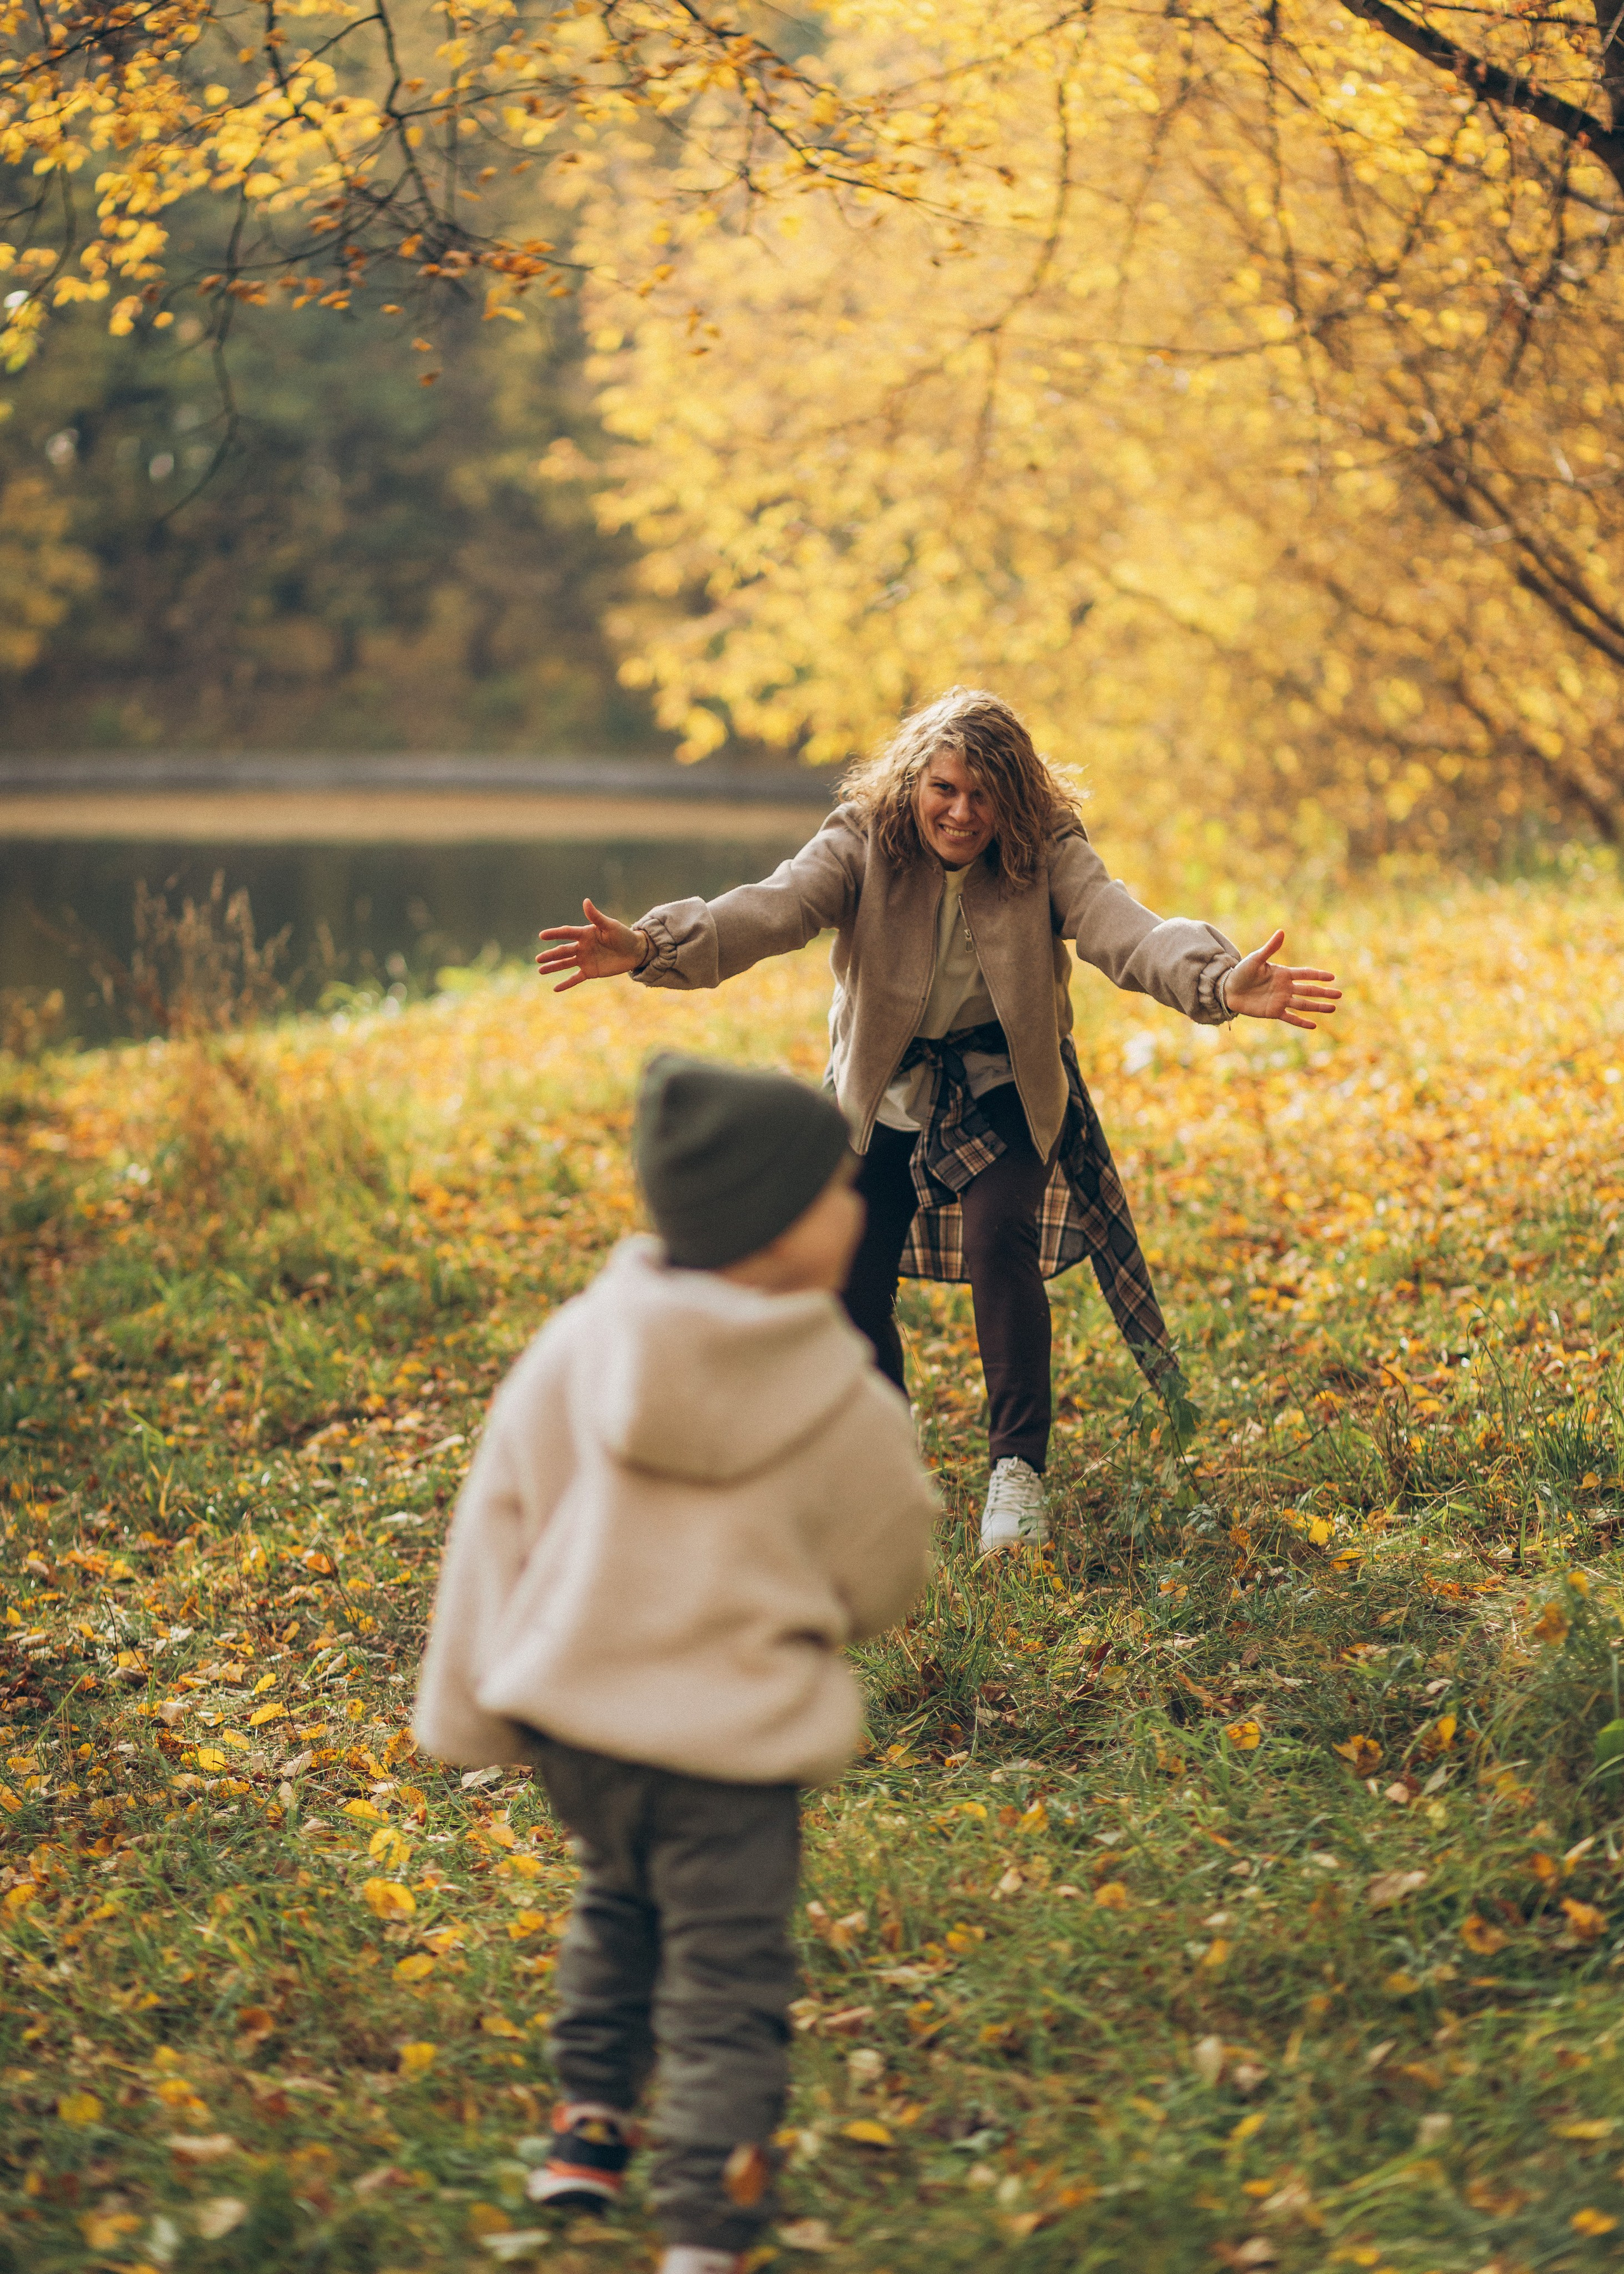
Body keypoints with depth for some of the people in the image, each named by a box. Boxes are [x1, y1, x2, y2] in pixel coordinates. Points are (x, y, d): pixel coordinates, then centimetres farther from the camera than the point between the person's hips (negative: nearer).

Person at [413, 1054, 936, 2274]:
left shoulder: (573, 1352, -8)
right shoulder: (850, 1414, -16)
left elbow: (493, 1529, 0)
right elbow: (881, 1584, -1)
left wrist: (470, 1705, 11)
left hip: (570, 1708, 5)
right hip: (736, 1735, -4)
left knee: (619, 1902, 32)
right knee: (726, 1990, 5)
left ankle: (589, 2124, 38)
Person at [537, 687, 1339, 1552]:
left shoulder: (1047, 855, -18)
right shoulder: (864, 844, -17)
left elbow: (1121, 928, -34)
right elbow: (770, 908, -32)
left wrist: (1219, 983, -55)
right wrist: (649, 947, -51)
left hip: (1002, 1091, -2)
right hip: (884, 1093, 2)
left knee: (1001, 1238, -26)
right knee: (851, 1283, 0)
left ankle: (1017, 1468, -16)